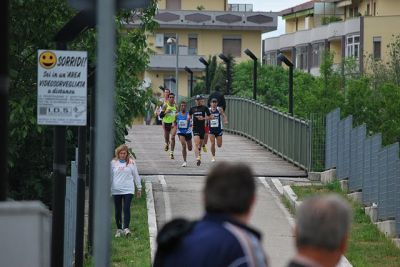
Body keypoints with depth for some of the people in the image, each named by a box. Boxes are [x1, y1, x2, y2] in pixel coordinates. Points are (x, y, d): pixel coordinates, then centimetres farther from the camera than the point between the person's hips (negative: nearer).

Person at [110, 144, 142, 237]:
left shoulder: (131, 162, 1)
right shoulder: (113, 162, 4)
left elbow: (136, 175, 9)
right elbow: (110, 176, 11)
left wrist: (139, 188, 11)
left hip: (128, 190, -2)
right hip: (116, 190, 2)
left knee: (126, 209, -13)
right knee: (118, 211, 7)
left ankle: (126, 228, -13)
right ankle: (119, 229, 17)